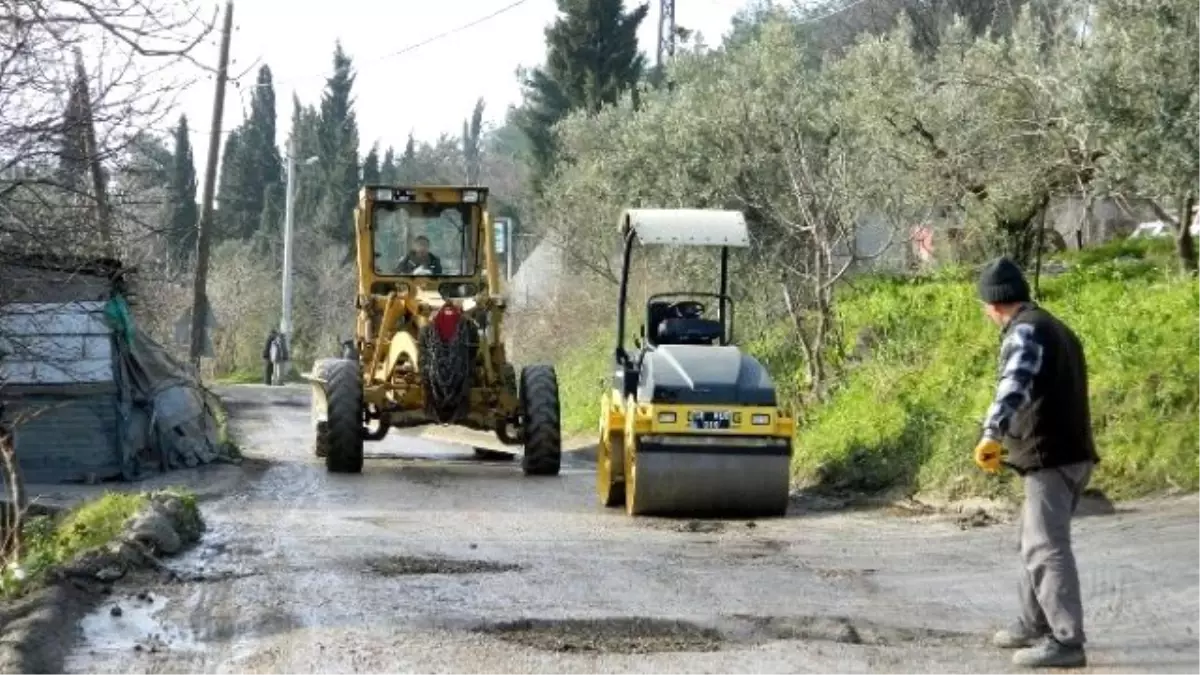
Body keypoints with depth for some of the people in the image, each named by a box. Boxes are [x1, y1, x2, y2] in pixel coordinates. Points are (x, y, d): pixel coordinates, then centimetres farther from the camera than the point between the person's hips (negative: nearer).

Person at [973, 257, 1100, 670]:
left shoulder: (1024, 331, -12)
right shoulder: (1054, 328, 21)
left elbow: (1016, 385, -31)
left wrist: (992, 433, -43)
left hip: (1050, 456, -10)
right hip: (1069, 451, 10)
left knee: (1047, 548, -11)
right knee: (1035, 540, 20)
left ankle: (1066, 640, -13)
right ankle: (1035, 624, 28)